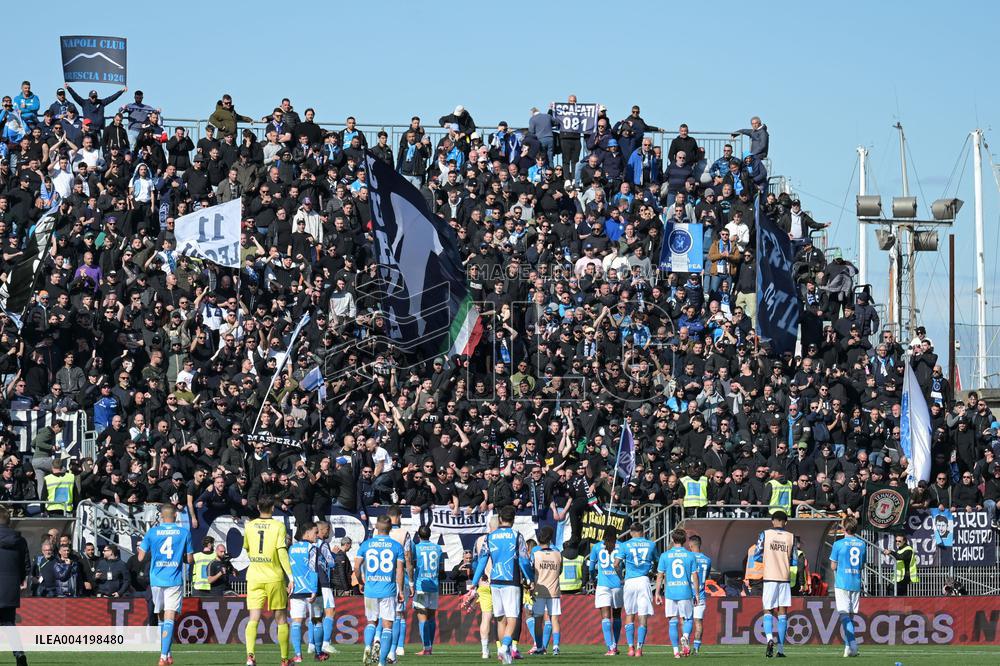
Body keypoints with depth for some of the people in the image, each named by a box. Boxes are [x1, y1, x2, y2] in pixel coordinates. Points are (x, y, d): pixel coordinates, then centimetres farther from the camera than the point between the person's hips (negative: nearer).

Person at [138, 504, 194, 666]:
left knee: (161, 617, 17)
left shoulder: (152, 532, 0)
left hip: (156, 579, 2)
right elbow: (190, 559, 3)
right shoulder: (184, 532, 0)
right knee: (169, 618, -7)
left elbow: (141, 557, 2)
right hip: (175, 580, -2)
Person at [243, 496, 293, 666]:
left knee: (253, 619, -4)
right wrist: (290, 575, -15)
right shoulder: (278, 526, -6)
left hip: (254, 577, 2)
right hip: (274, 578, -2)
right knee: (281, 619, 10)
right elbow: (282, 552, -15)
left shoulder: (249, 526, 5)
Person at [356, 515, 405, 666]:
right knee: (387, 625, 3)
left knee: (371, 622, 19)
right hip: (389, 590, -2)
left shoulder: (366, 544, 2)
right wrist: (400, 591, 4)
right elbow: (399, 571, -4)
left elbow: (356, 566, 1)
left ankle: (368, 646, -8)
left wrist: (360, 582, 18)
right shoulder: (396, 546, -1)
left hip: (370, 590, 2)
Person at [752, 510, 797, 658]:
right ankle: (781, 648, 4)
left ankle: (769, 638, -20)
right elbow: (794, 561, 5)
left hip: (769, 578, -1)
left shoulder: (765, 534, -2)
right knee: (782, 613, 6)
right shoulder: (790, 537, 2)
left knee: (768, 611, 6)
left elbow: (756, 556, -1)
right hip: (784, 578, 1)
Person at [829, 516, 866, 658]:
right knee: (851, 615, 13)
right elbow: (862, 566, 13)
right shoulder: (862, 544, 7)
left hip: (842, 583, -5)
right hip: (856, 583, 5)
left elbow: (833, 566, -3)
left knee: (844, 614, -8)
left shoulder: (838, 544, -7)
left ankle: (852, 645, -23)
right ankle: (849, 646, 17)